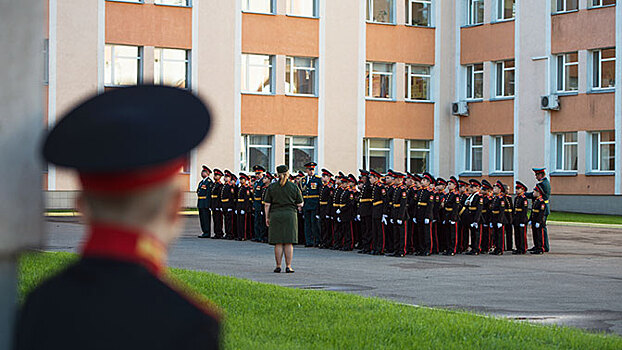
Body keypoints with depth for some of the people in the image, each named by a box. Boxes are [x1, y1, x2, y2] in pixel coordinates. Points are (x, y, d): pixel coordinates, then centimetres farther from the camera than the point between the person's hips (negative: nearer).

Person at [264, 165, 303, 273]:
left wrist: (267, 217, 9)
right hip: (290, 215, 0)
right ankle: (288, 266, 2)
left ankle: (278, 266, 4)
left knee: (278, 243, 3)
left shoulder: (271, 187, 2)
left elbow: (267, 204, 1)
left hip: (275, 215, 1)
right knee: (288, 243, 2)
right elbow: (300, 204, 4)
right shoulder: (294, 187, 2)